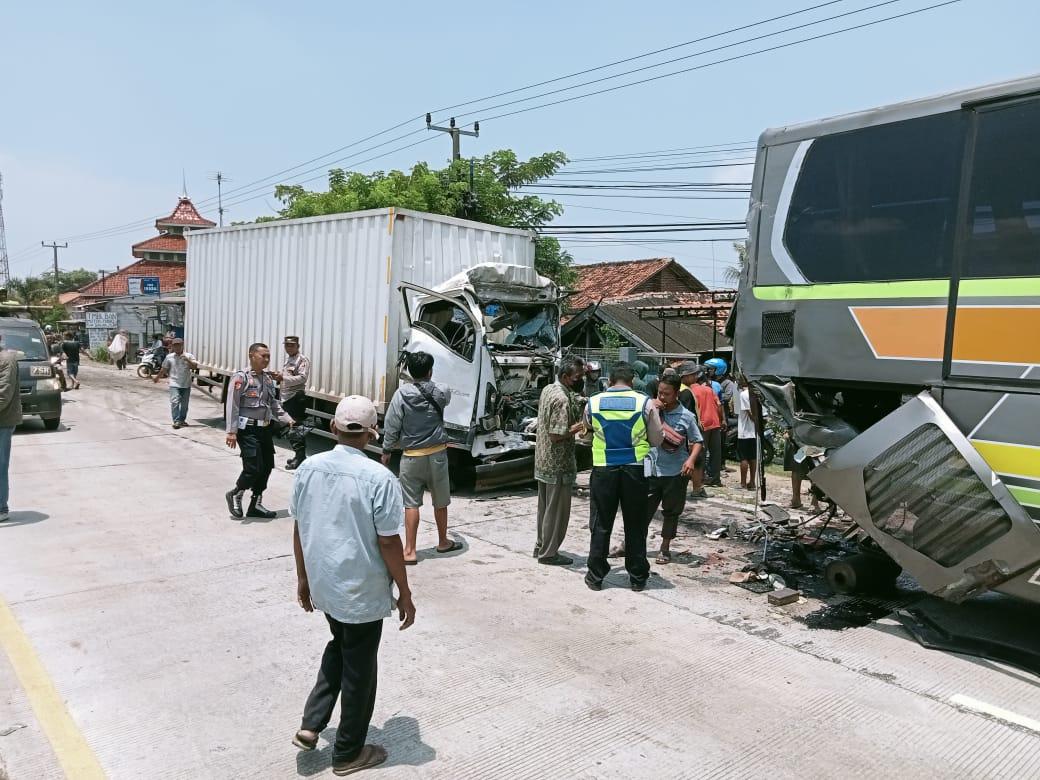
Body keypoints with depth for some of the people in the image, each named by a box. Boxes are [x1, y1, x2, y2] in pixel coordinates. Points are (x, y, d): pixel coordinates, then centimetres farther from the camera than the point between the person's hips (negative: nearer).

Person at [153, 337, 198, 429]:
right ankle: (176, 421, -15)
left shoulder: (189, 356, 2)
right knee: (175, 402, -14)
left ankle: (182, 420, 23)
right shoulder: (169, 357, 5)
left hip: (186, 385, 1)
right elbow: (164, 369, 16)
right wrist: (157, 378, 23)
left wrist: (187, 360, -24)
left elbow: (195, 367, -11)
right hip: (174, 384, -1)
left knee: (184, 404, 9)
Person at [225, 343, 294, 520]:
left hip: (265, 428, 8)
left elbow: (274, 404, 18)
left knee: (267, 466, 10)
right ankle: (235, 494, 18)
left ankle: (256, 504, 24)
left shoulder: (268, 378, 11)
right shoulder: (240, 377, -11)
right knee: (253, 468, -10)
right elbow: (232, 406, -13)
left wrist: (287, 420, 6)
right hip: (248, 430, -8)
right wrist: (232, 431, -18)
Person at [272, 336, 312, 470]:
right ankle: (300, 455, 21)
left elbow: (302, 378, -19)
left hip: (297, 397, -9)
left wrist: (283, 378, -26)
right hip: (286, 398, 9)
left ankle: (300, 456, -4)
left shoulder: (303, 360, -6)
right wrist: (278, 377, 7)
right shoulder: (287, 360, 22)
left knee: (296, 428, -9)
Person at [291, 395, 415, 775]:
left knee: (338, 648, 30)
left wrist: (303, 579, 17)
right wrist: (405, 594, -5)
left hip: (322, 584, 5)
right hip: (363, 591, -5)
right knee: (358, 669, 13)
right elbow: (389, 543, -17)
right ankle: (349, 752, 29)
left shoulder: (308, 468, -5)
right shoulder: (379, 479, -21)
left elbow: (299, 529, 4)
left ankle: (310, 726, 27)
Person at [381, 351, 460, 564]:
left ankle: (410, 551, 1)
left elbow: (391, 426, -7)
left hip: (411, 456, -2)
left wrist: (386, 450, 7)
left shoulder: (401, 394, -9)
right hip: (437, 453, 2)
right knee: (440, 502, 16)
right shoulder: (441, 392, -4)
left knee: (411, 503, 2)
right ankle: (443, 542, 33)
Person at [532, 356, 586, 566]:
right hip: (558, 464, -9)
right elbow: (556, 435, -25)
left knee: (545, 506, 18)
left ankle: (541, 546, 29)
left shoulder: (548, 390, 7)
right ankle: (549, 553, 12)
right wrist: (580, 427, -15)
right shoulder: (562, 400, -22)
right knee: (557, 510, 3)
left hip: (543, 461, 9)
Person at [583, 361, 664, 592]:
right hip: (635, 469, 0)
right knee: (635, 526, 11)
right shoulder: (645, 403, -6)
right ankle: (637, 578, 19)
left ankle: (595, 576, 17)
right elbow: (656, 441, 0)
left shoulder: (593, 403, -2)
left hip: (603, 470, 0)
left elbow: (587, 427, 17)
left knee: (601, 525, 10)